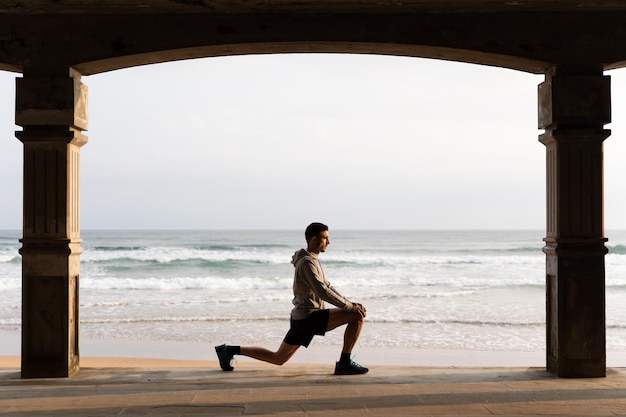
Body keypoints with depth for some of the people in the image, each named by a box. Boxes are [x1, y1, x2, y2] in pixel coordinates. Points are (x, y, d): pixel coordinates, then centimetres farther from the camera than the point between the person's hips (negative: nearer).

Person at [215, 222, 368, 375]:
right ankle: (345, 363, -12)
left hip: (302, 319, 10)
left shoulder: (312, 260, 18)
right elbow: (322, 292, -22)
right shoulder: (307, 262, -15)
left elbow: (327, 286, 21)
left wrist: (350, 303, 9)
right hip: (308, 318, -10)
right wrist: (350, 307, -18)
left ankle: (229, 350, 21)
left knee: (278, 358, 17)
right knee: (357, 316, -17)